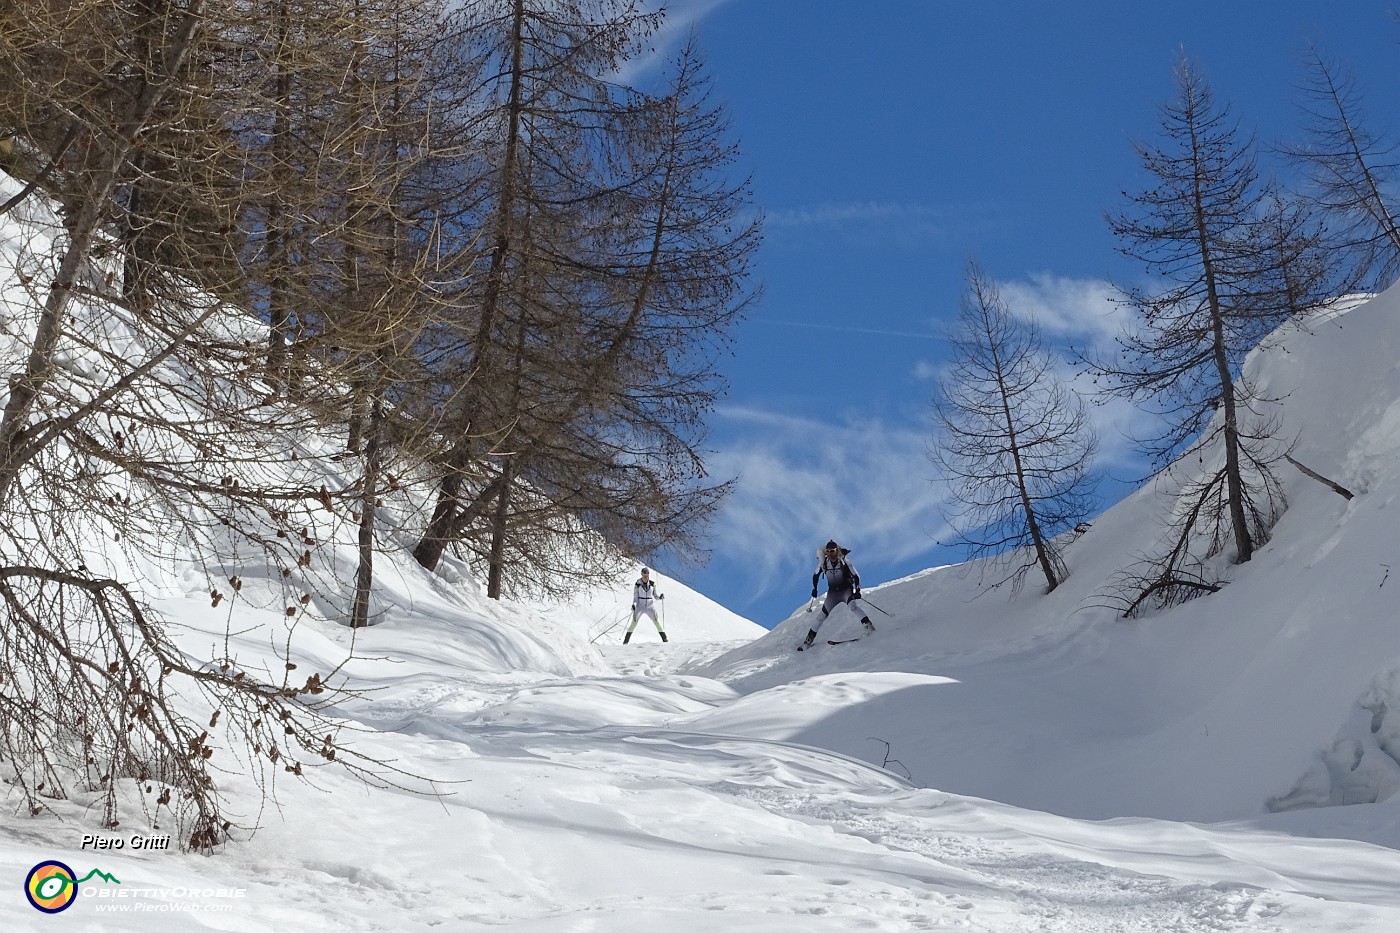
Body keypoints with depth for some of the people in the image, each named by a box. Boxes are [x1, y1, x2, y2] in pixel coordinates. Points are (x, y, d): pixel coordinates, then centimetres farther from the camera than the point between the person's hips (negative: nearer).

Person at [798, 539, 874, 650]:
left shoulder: (844, 562, -16)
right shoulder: (823, 563, -7)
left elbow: (856, 576, -11)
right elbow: (815, 576, 11)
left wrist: (857, 590, -20)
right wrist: (814, 588, 3)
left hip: (846, 589, -3)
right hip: (833, 591, 3)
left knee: (852, 606, -32)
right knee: (823, 614, -1)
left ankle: (867, 624, -34)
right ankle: (810, 638, 7)